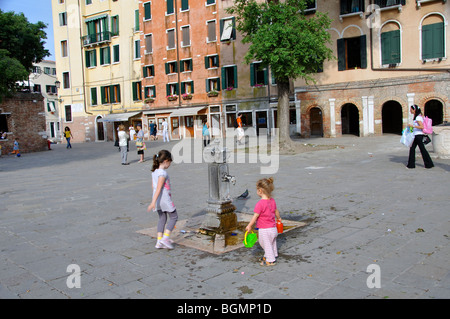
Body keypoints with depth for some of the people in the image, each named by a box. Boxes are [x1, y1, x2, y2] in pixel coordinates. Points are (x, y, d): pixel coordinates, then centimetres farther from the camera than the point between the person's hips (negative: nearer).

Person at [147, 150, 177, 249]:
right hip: (165, 199, -8)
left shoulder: (154, 171, 8)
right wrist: (153, 202, -26)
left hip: (158, 199, 8)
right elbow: (158, 188, -23)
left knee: (162, 219, 15)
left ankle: (159, 241, 13)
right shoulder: (163, 173, -19)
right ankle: (165, 238, -1)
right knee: (174, 217, 6)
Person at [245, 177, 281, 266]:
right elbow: (276, 211, 15)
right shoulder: (272, 200, -1)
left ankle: (270, 260, 21)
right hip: (273, 228, 8)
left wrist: (249, 226, -10)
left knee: (267, 245, 10)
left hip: (264, 230, -8)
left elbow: (255, 216, -21)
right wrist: (279, 218, 34)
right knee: (272, 244, 24)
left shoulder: (260, 204, -24)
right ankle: (273, 256, 41)